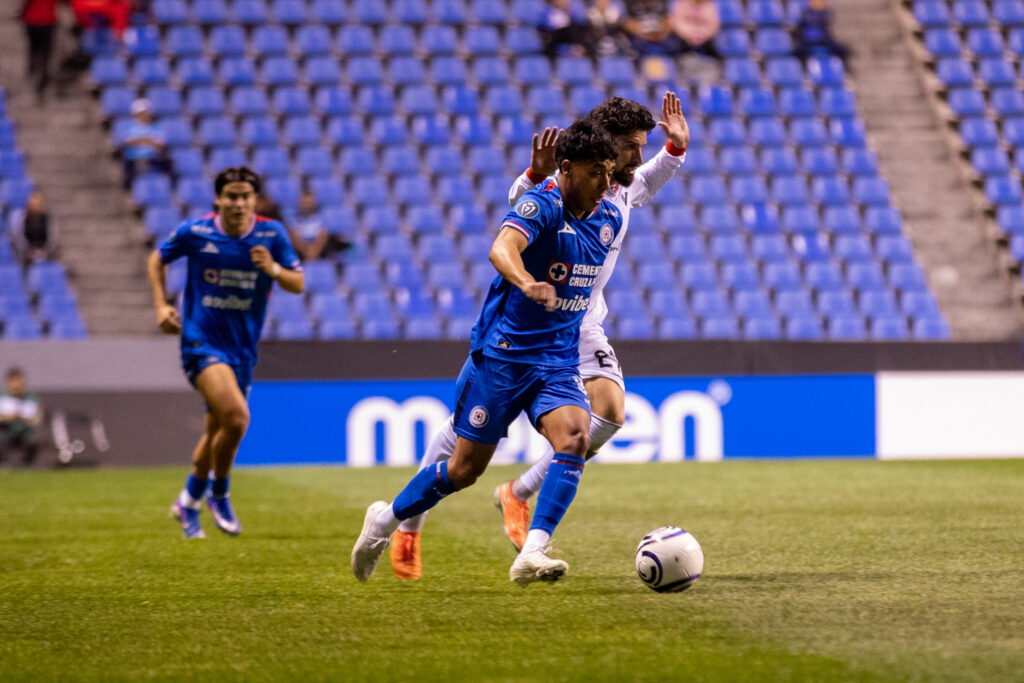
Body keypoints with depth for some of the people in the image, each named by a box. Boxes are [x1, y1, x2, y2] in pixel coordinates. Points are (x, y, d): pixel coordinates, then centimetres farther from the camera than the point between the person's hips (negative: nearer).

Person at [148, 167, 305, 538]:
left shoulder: (271, 234, -4)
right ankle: (219, 493, 0)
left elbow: (299, 284, -1)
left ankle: (189, 502, 37)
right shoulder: (194, 231, -7)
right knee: (236, 416, -24)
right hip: (201, 342, -4)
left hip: (242, 349, 4)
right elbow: (158, 259, 11)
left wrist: (274, 270, -21)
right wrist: (161, 305, 0)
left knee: (218, 431, 14)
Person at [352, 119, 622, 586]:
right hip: (503, 351, -5)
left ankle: (532, 555, -28)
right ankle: (386, 520, 29)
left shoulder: (608, 219, 5)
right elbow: (501, 249, -38)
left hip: (558, 362, 5)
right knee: (466, 468, 3)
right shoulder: (542, 204, -17)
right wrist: (528, 284, -55)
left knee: (574, 434, -24)